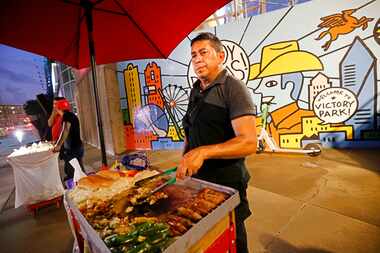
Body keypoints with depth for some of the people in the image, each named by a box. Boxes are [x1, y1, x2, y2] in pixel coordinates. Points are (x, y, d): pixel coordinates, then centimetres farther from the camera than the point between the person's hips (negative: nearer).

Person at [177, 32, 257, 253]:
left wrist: (203, 152, -35)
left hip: (227, 181, -6)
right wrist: (184, 162, 12)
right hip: (198, 178, 7)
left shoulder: (233, 88, -16)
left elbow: (249, 143, -26)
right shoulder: (195, 91, 7)